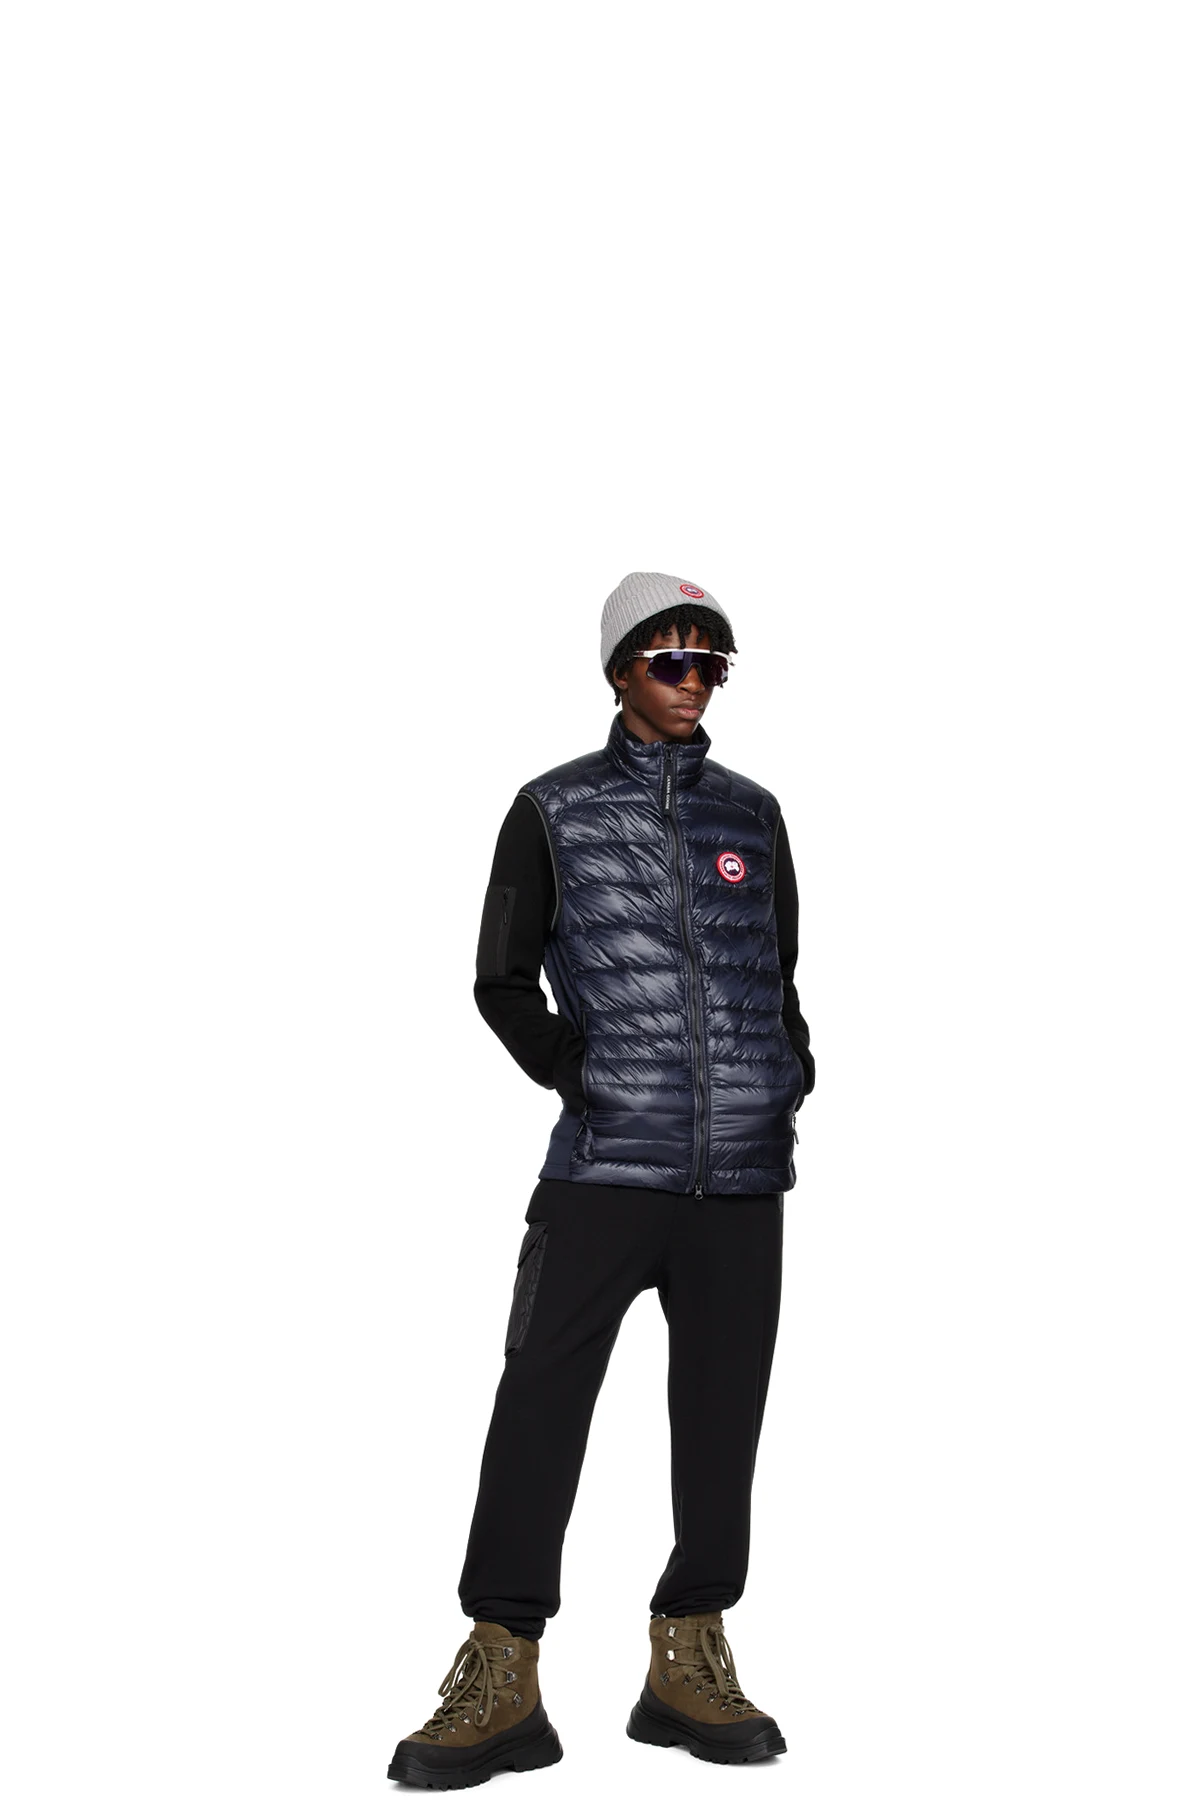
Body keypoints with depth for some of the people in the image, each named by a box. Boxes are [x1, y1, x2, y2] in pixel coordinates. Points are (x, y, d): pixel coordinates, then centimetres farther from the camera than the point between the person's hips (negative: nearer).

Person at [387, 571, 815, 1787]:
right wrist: (571, 1070, -5)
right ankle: (502, 1686, 2)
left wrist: (795, 1068, 6)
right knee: (540, 1401, -6)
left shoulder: (753, 813, 13)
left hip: (744, 1168, 3)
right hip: (608, 1162, -3)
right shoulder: (554, 809, 5)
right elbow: (501, 979, 7)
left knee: (722, 1403, 6)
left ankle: (689, 1664, 19)